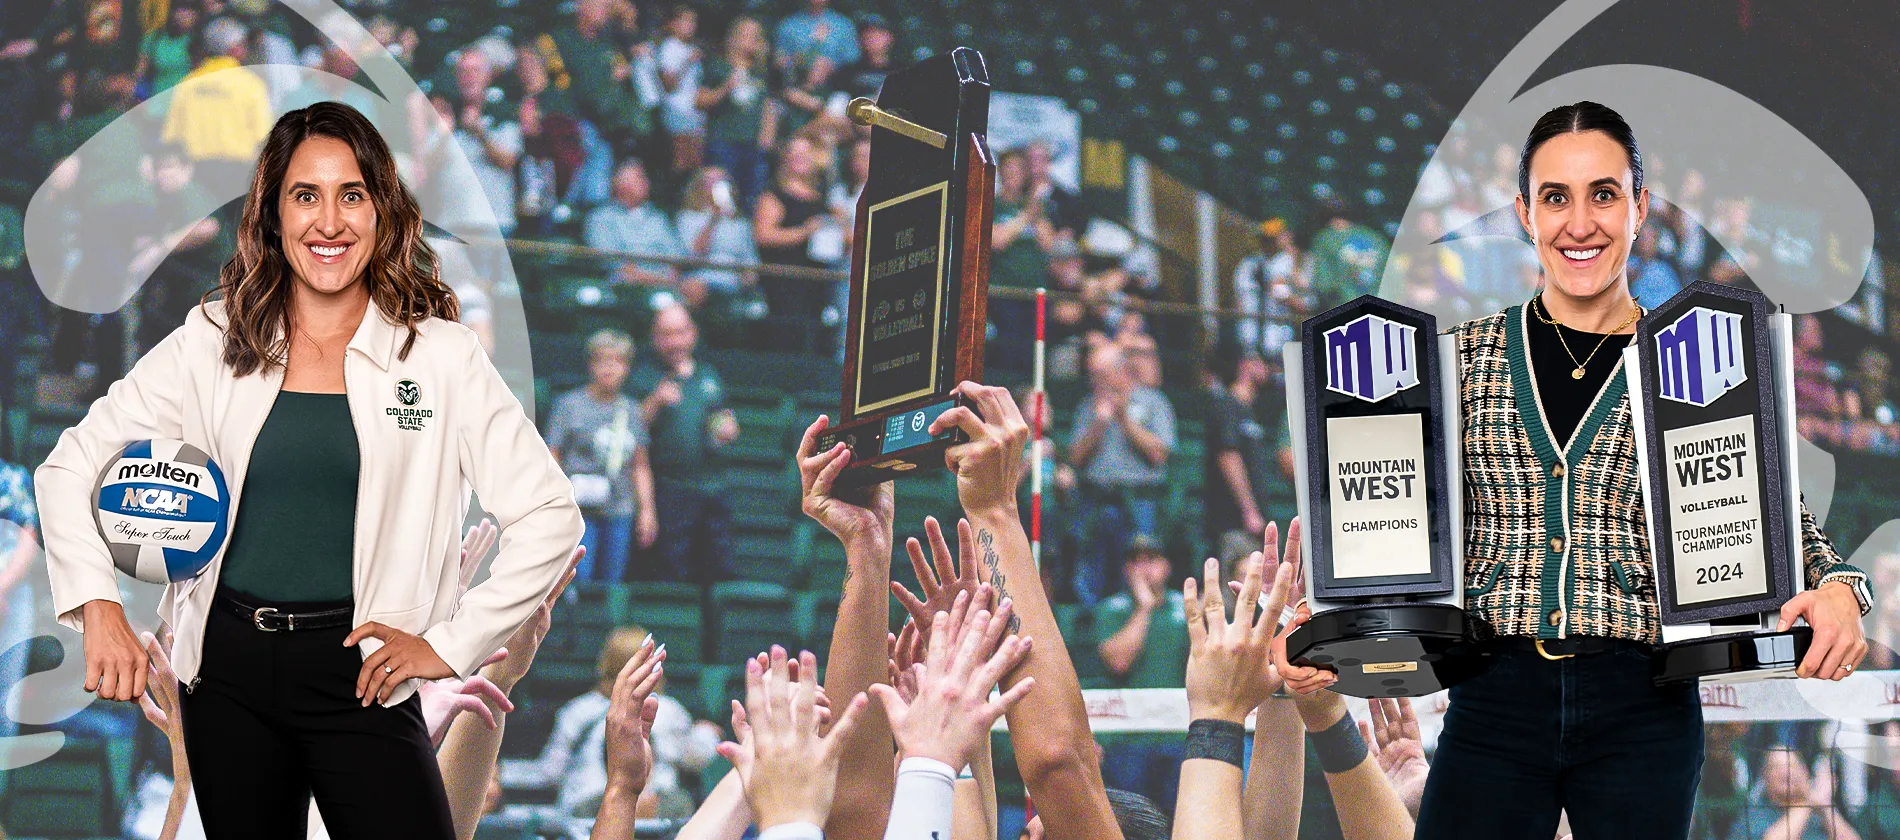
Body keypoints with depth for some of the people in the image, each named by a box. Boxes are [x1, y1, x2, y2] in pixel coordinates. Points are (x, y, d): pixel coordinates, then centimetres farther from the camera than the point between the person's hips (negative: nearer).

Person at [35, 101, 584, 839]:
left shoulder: (438, 354, -1)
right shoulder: (215, 343, 4)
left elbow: (549, 516, -2)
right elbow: (73, 464, 6)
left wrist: (451, 645, -4)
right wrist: (98, 607, -7)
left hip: (360, 671, -2)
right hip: (228, 672, 2)